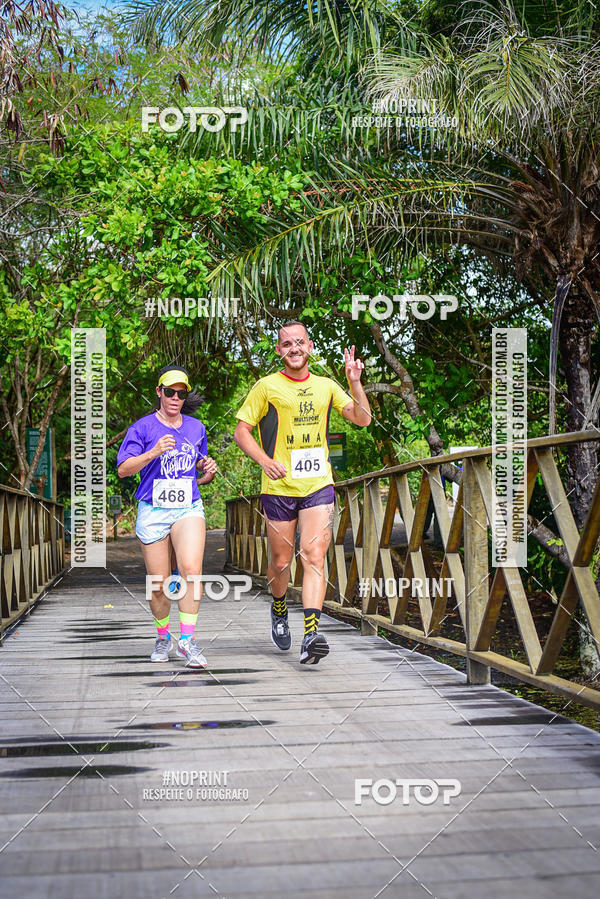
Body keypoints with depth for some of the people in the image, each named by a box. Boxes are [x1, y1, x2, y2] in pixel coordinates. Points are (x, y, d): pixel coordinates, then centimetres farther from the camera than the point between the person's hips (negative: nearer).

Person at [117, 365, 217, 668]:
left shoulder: (196, 428, 12)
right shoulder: (142, 428, 1)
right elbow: (123, 469, -6)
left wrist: (207, 472, 3)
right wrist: (154, 452, -19)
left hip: (188, 509, 1)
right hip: (153, 511, -1)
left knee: (191, 570, -22)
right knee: (158, 584, 4)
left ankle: (187, 640, -16)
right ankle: (163, 637, 27)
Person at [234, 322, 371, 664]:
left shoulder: (326, 386, 11)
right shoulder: (267, 387, 1)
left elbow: (363, 419, 8)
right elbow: (241, 431, 2)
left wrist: (355, 382, -7)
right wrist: (264, 460, -15)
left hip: (319, 485, 1)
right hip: (279, 487, -1)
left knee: (314, 556, -13)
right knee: (281, 561, 9)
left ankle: (311, 633, -20)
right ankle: (279, 609, 39)